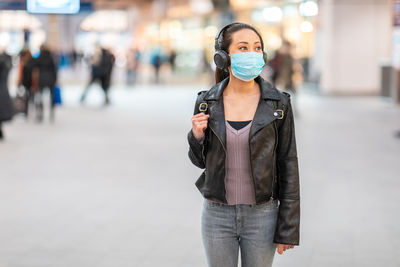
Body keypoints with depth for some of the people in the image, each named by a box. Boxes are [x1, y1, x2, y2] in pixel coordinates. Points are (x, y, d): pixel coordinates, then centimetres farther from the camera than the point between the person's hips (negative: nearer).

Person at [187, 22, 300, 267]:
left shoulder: (278, 104, -7)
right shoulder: (207, 102, -2)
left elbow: (288, 166, -4)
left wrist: (288, 229, -6)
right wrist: (197, 136, -12)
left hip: (261, 216, -1)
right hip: (218, 215, 2)